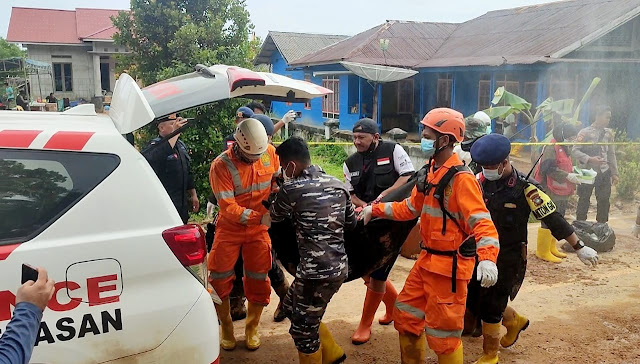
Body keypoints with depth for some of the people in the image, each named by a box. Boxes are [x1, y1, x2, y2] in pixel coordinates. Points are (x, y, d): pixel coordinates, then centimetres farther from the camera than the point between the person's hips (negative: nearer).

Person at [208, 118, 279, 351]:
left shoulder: (270, 152, -11)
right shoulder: (221, 166, -23)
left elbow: (278, 179, 9)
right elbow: (228, 207, -26)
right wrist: (260, 217, -32)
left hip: (259, 229, 3)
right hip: (230, 228, -2)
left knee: (258, 279, 7)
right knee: (220, 279, 1)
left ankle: (252, 329, 27)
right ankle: (226, 329, 24)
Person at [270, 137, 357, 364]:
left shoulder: (291, 188, -12)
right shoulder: (337, 184, 6)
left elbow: (275, 217, 9)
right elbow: (352, 223, 17)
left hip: (317, 270, -8)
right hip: (338, 266, 8)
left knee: (303, 329, 9)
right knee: (291, 306, 27)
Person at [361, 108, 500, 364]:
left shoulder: (460, 179, -20)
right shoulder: (429, 172, 7)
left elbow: (482, 223, -28)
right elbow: (411, 208, 19)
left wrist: (487, 259, -43)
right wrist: (375, 210, 16)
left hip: (450, 265, -9)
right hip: (427, 260, 9)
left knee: (443, 332, 3)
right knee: (405, 316, 20)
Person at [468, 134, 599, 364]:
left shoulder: (524, 189, -19)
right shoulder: (481, 181, -4)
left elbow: (553, 219, -15)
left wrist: (579, 248, -12)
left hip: (508, 258, -6)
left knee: (490, 309, 0)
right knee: (472, 301, 14)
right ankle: (515, 320, 41)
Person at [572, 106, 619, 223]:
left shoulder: (609, 133, 9)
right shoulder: (585, 132, -6)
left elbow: (611, 154, 13)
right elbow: (574, 151, -10)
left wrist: (614, 173, 9)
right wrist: (589, 159, -22)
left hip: (604, 173, 4)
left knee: (604, 202, 7)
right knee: (583, 201, 3)